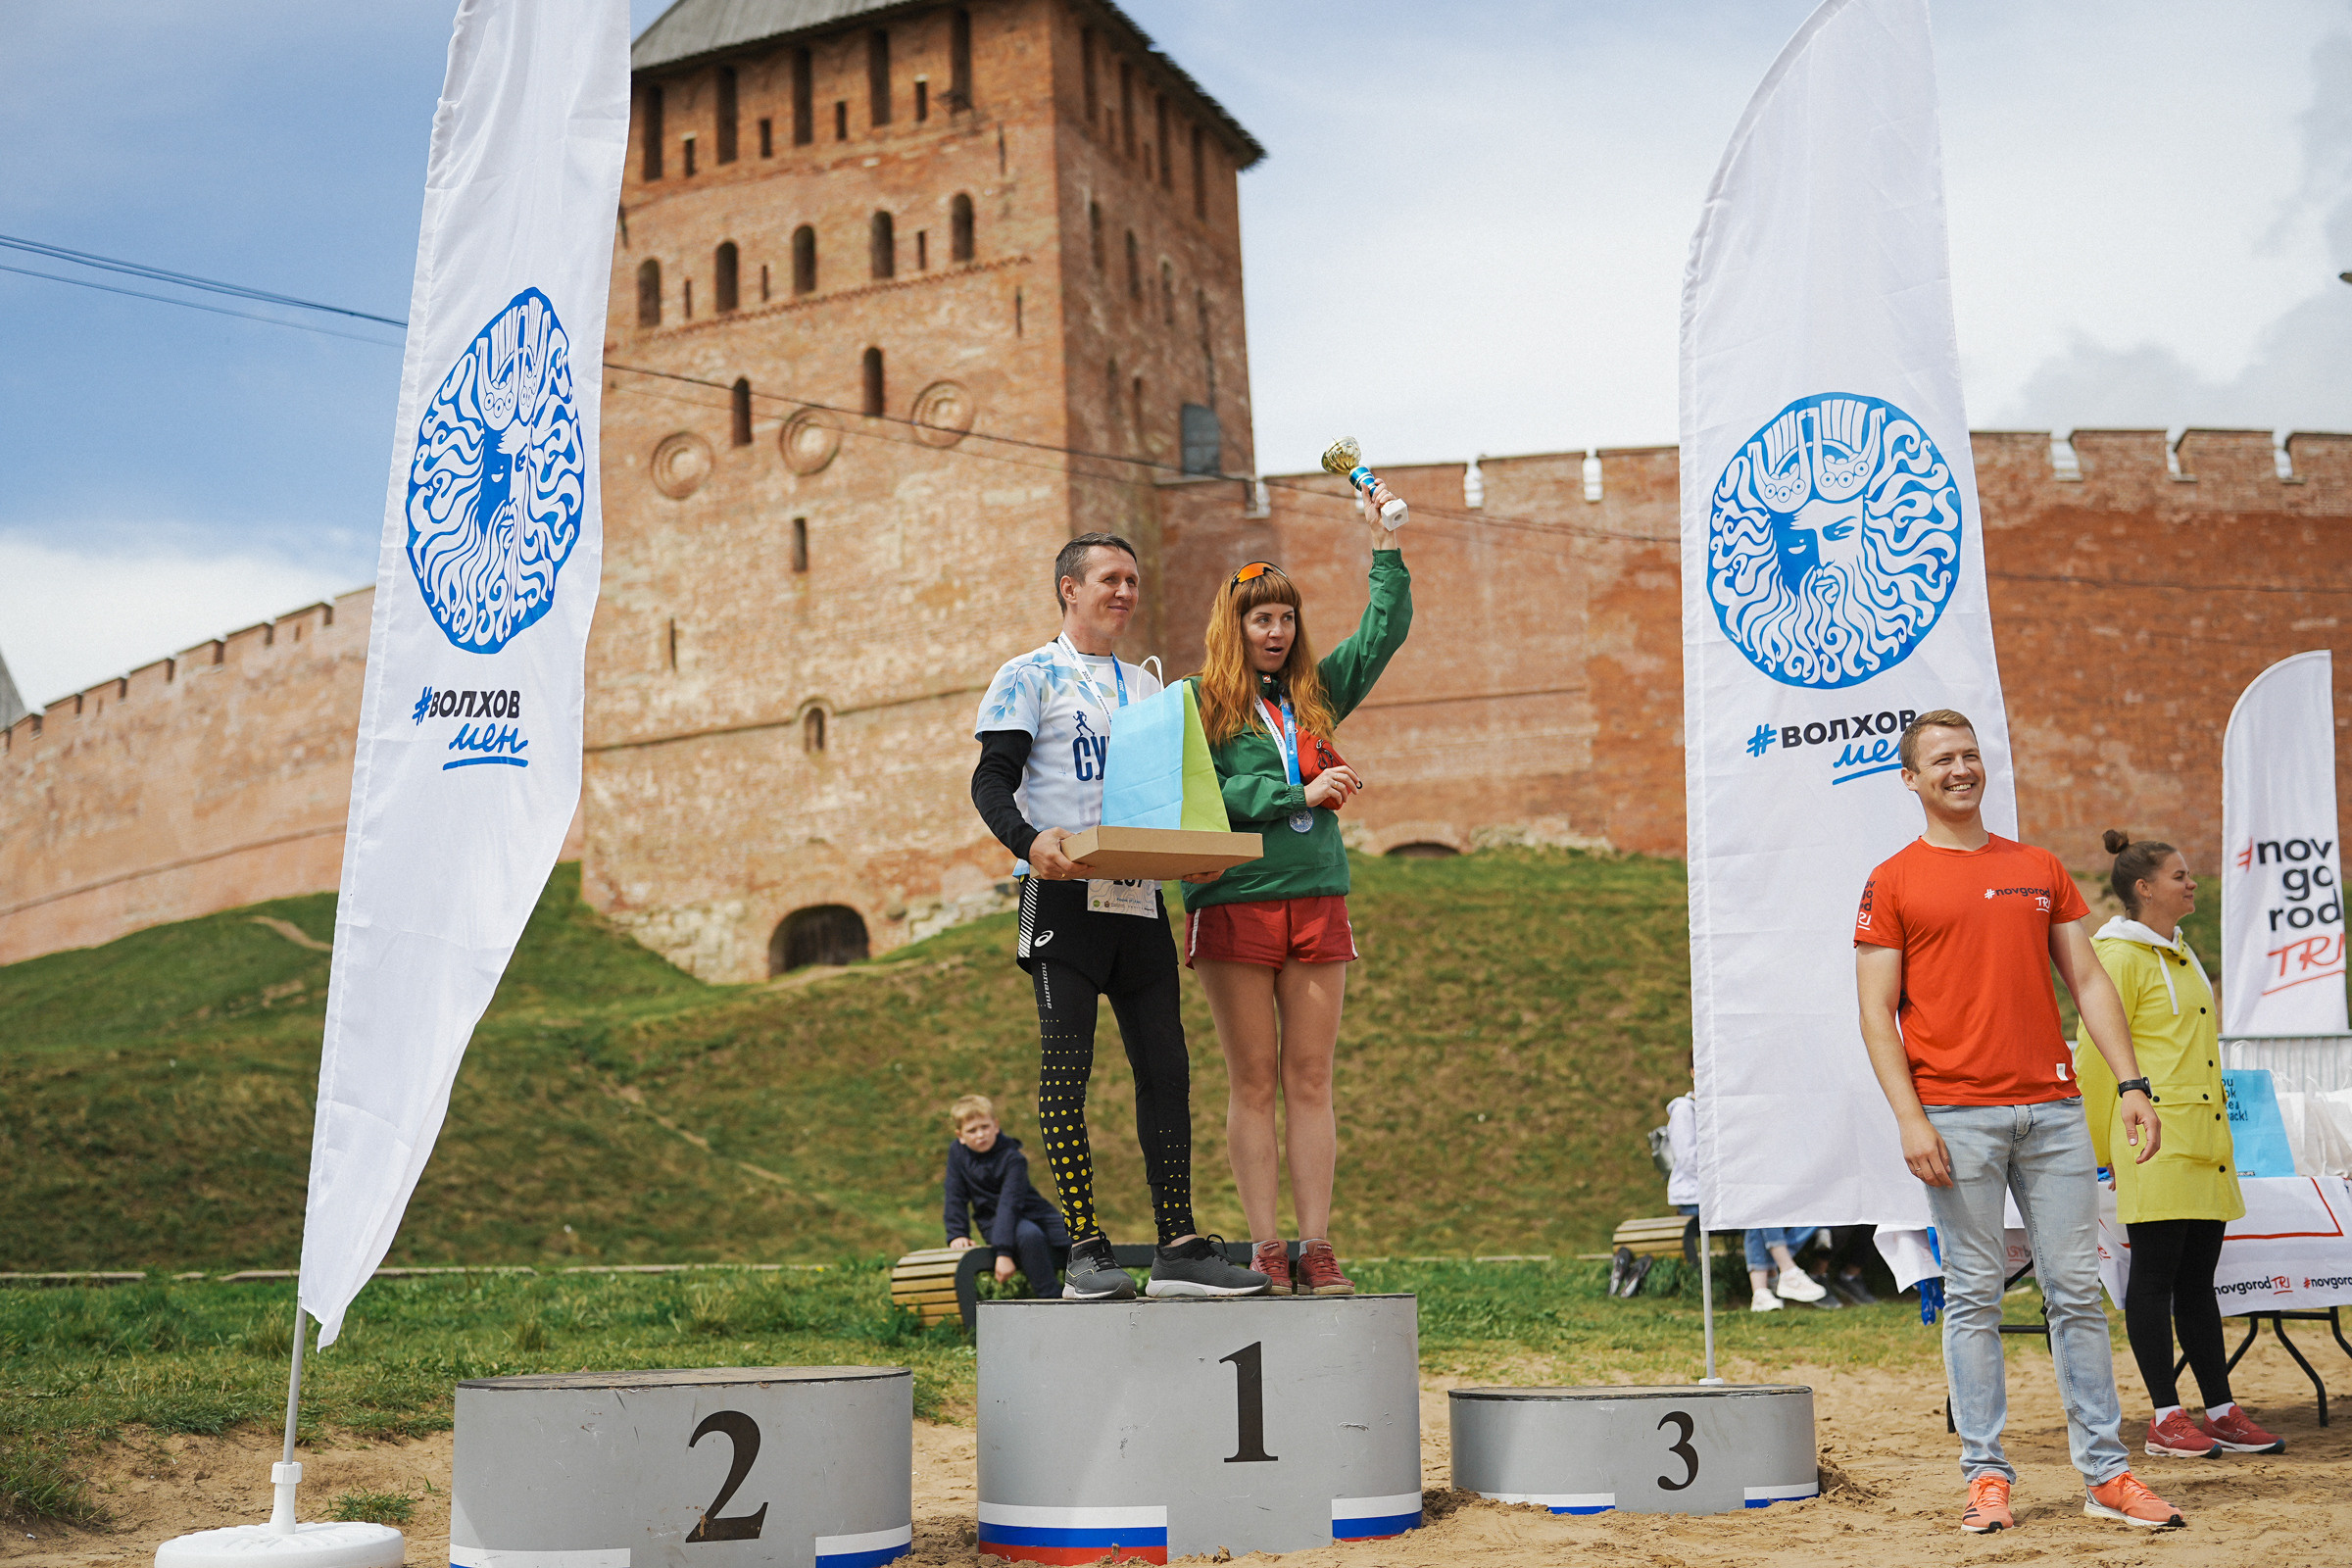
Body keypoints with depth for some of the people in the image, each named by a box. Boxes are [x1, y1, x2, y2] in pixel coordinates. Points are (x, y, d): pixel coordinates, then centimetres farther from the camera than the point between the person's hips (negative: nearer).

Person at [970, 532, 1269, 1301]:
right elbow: (991, 781, -5)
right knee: (1066, 1066, -7)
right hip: (1065, 894, -6)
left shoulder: (1147, 685, 21)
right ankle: (1085, 1250, -3)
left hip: (1141, 898, 6)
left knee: (1166, 1067, 2)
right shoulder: (1030, 676, 3)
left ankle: (1179, 1247, 7)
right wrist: (1029, 841, -26)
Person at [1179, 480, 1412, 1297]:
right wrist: (1300, 794, -11)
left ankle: (1316, 1247, 5)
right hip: (1234, 906, -3)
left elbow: (1386, 630, 15)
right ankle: (1265, 1246, 5)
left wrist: (1384, 538, 11)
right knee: (1253, 1082, 1)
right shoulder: (1199, 701, 3)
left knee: (1310, 1081, 3)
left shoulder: (1315, 693, 15)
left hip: (1317, 905, 4)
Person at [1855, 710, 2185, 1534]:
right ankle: (1985, 1473, 6)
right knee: (1974, 1296, 0)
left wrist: (2131, 1082, 3)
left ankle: (2106, 1473, 10)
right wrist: (1909, 1118, -12)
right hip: (1956, 1115, -3)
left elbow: (2088, 981, 14)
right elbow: (1877, 1012, -2)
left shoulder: (2040, 869, 15)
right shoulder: (1893, 882, 2)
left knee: (2077, 1289, 4)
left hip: (2053, 1107, 4)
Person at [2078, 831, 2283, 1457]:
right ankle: (2166, 1418, 3)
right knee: (2155, 1277, -2)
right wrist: (2102, 1150, -6)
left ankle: (2221, 1412, 14)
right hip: (2156, 1141, -8)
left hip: (2204, 1141, 8)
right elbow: (2097, 1058, -10)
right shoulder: (2119, 956, -9)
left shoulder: (2180, 952, 18)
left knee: (2197, 1279, 10)